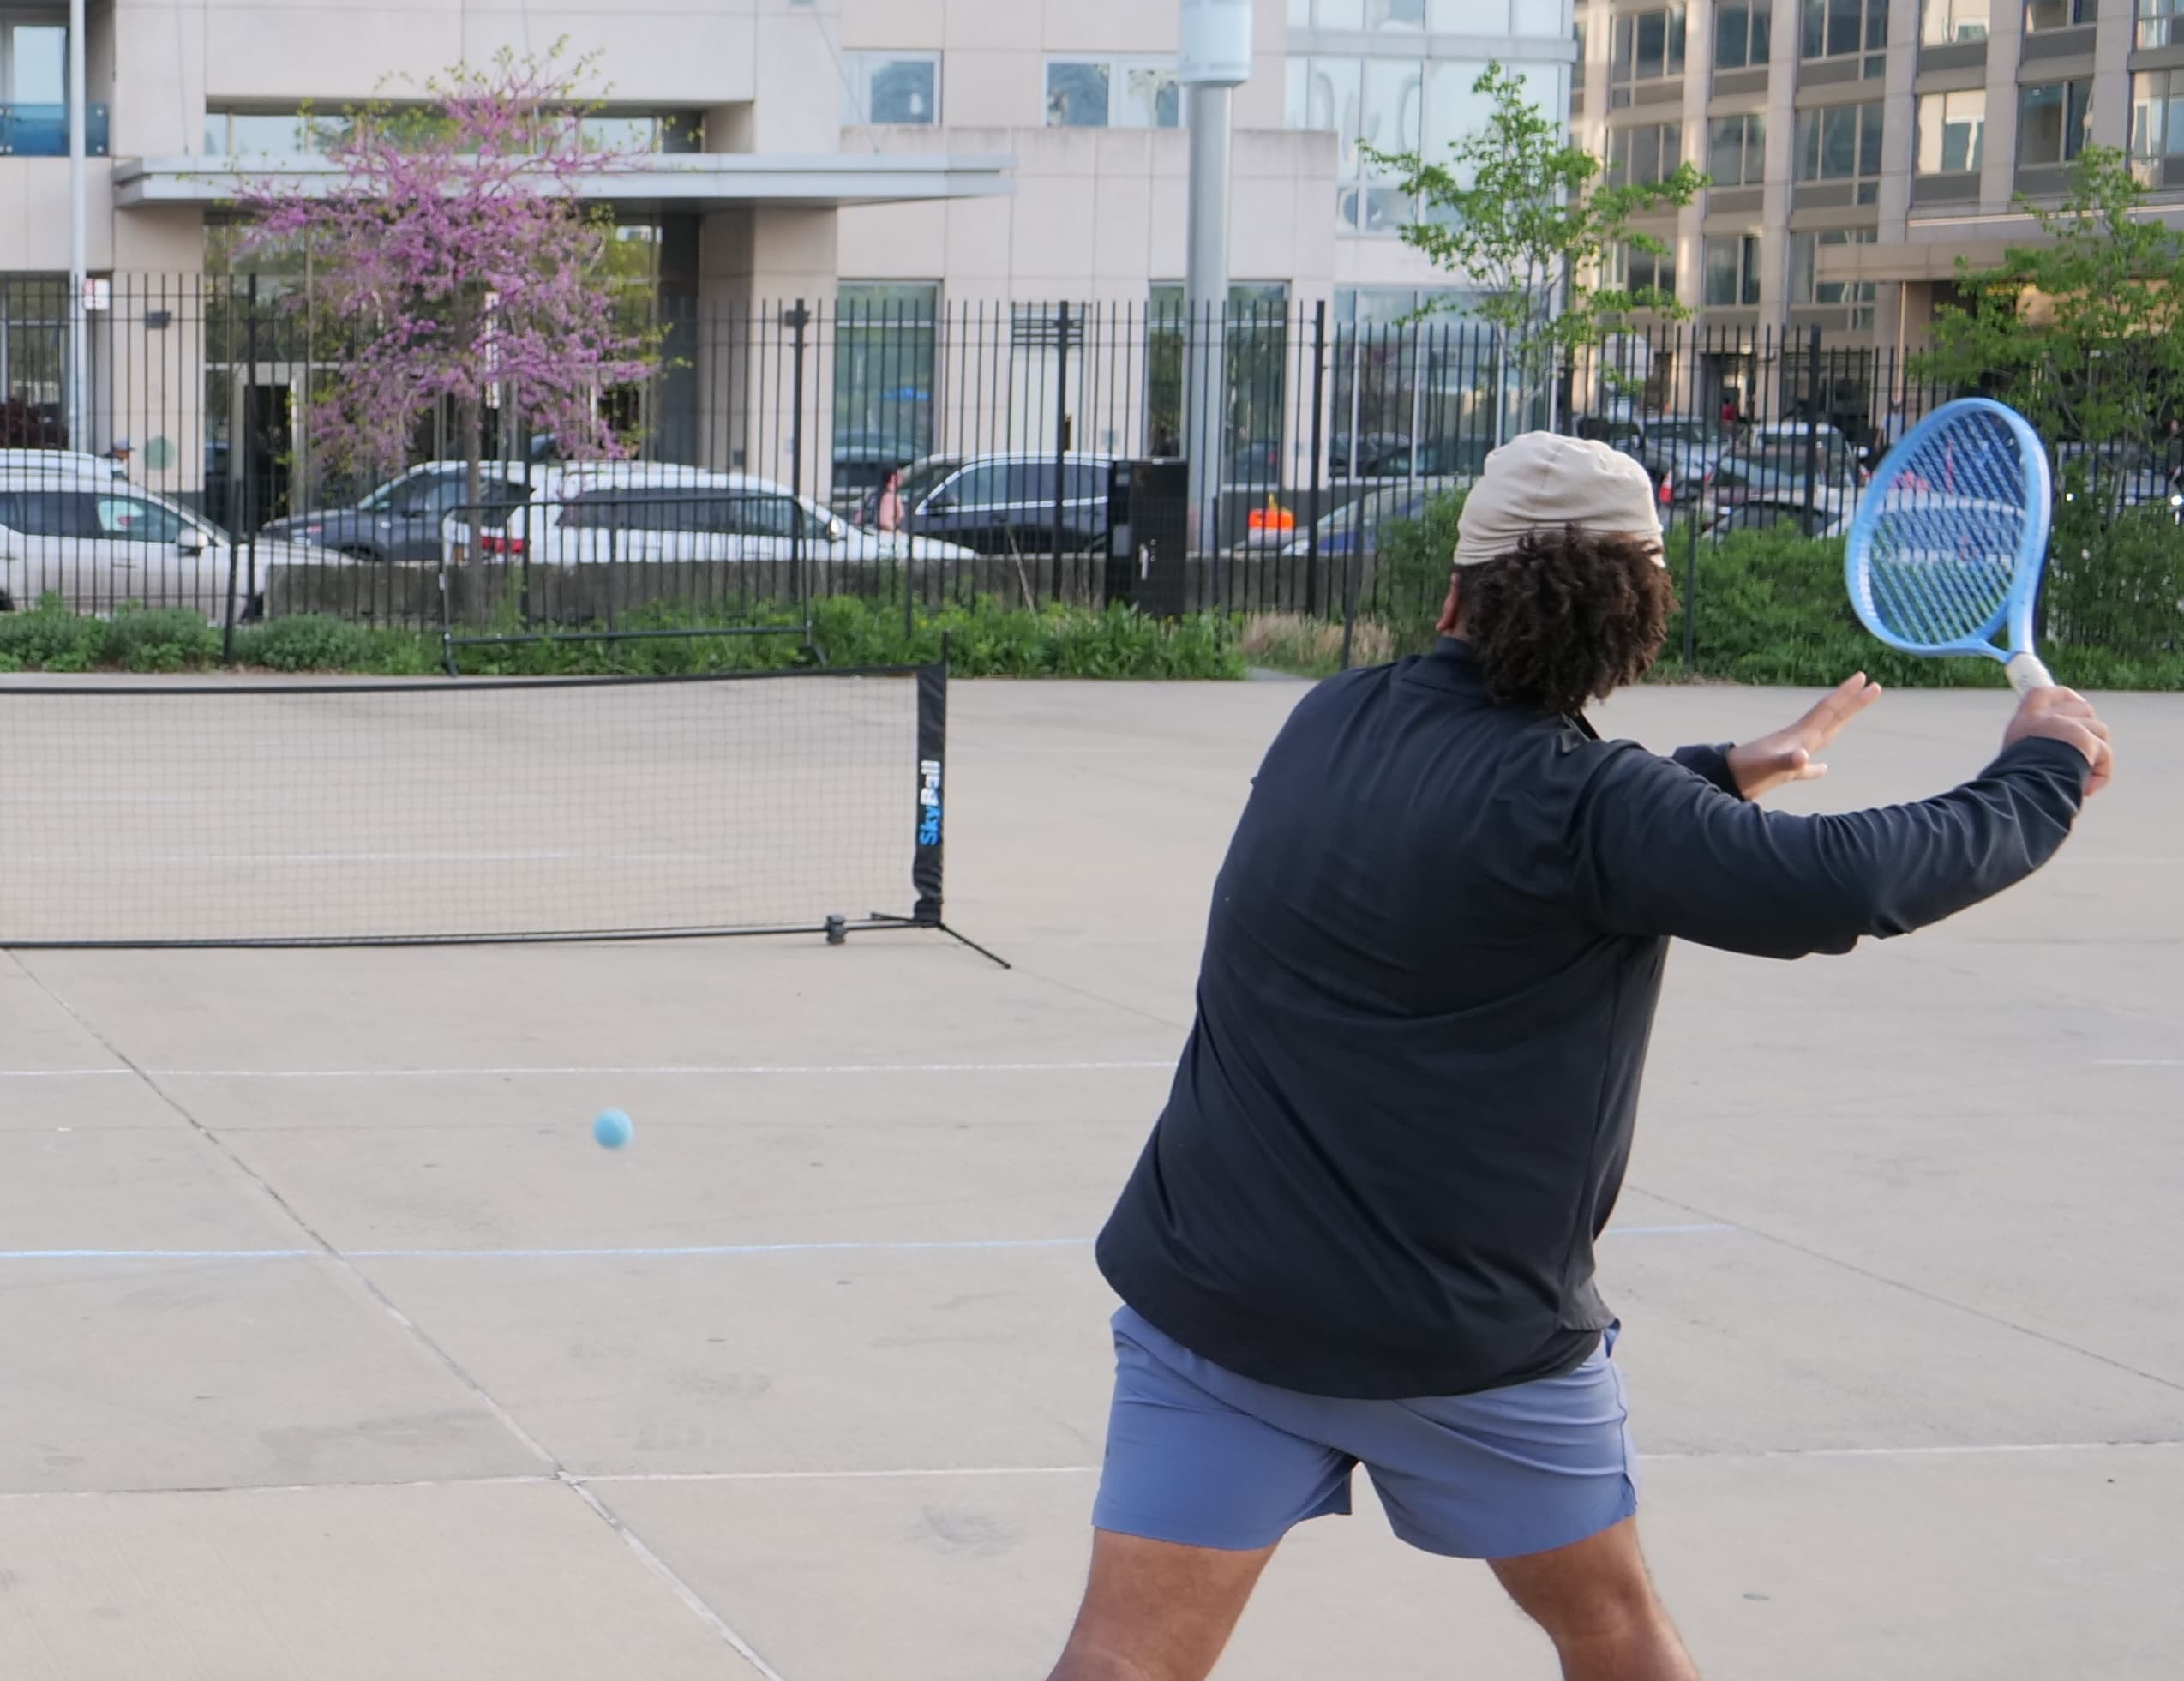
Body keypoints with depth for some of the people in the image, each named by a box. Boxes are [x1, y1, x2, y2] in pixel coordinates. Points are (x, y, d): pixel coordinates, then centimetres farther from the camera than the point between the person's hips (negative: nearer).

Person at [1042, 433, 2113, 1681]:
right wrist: (2041, 776, -6)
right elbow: (1847, 883, -22)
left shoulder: (1331, 723, 5)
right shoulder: (1582, 801, -15)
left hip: (1213, 1294, 4)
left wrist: (1725, 773, 31)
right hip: (1478, 1334, -4)